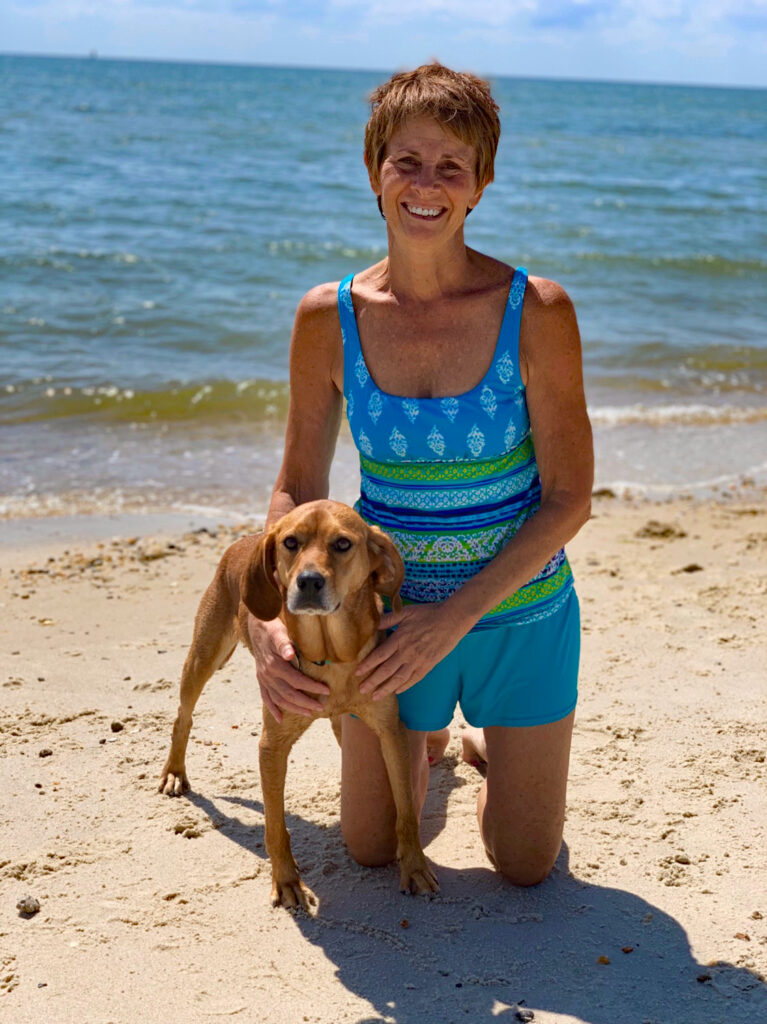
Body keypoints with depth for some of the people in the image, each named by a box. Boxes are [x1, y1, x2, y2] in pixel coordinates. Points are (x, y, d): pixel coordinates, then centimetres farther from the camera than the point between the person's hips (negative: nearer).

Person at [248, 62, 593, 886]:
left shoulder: (535, 311, -17)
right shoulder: (330, 317, -10)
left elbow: (569, 498, -14)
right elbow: (297, 487, -2)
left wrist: (455, 616, -22)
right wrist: (267, 620, -17)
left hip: (519, 610, -1)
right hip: (395, 610, 2)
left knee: (525, 865, 9)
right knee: (370, 849, 13)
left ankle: (486, 742, 41)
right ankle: (428, 738, 44)